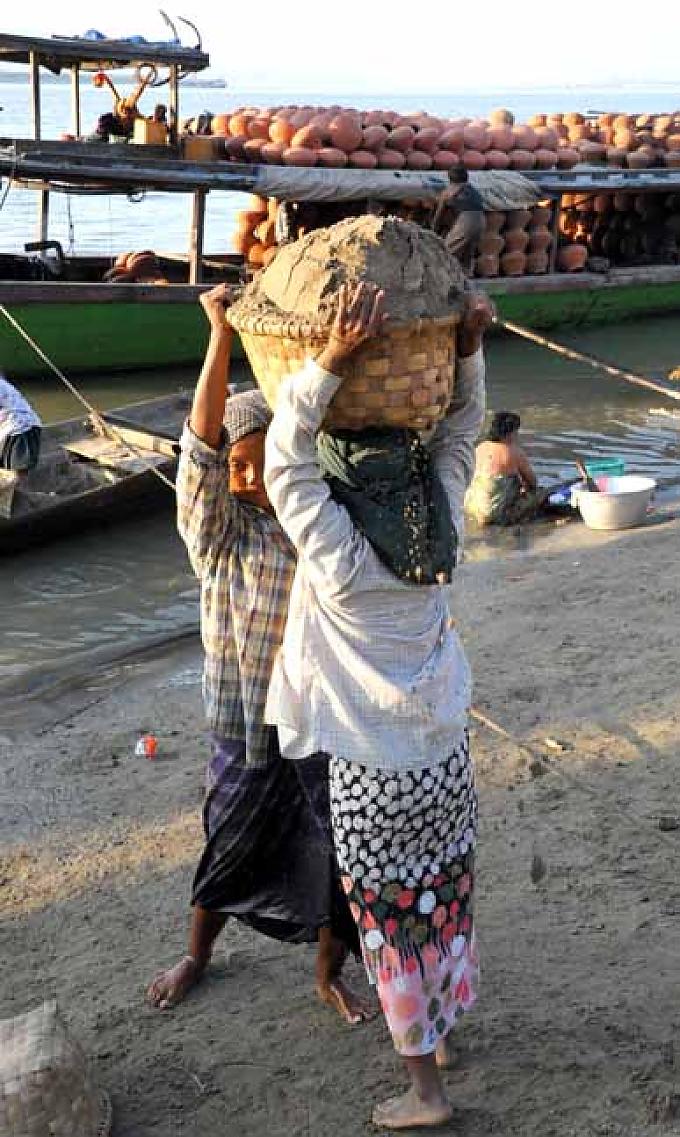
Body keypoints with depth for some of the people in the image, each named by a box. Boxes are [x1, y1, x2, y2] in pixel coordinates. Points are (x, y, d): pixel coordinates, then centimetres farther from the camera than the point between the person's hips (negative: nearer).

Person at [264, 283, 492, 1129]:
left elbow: (285, 458, -21)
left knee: (393, 922, 11)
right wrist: (467, 352, -7)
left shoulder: (336, 552, -24)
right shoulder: (438, 529, -10)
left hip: (374, 774, -5)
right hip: (446, 757, 6)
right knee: (446, 904, 23)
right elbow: (457, 432, 3)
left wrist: (331, 360, -28)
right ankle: (441, 1029, 46)